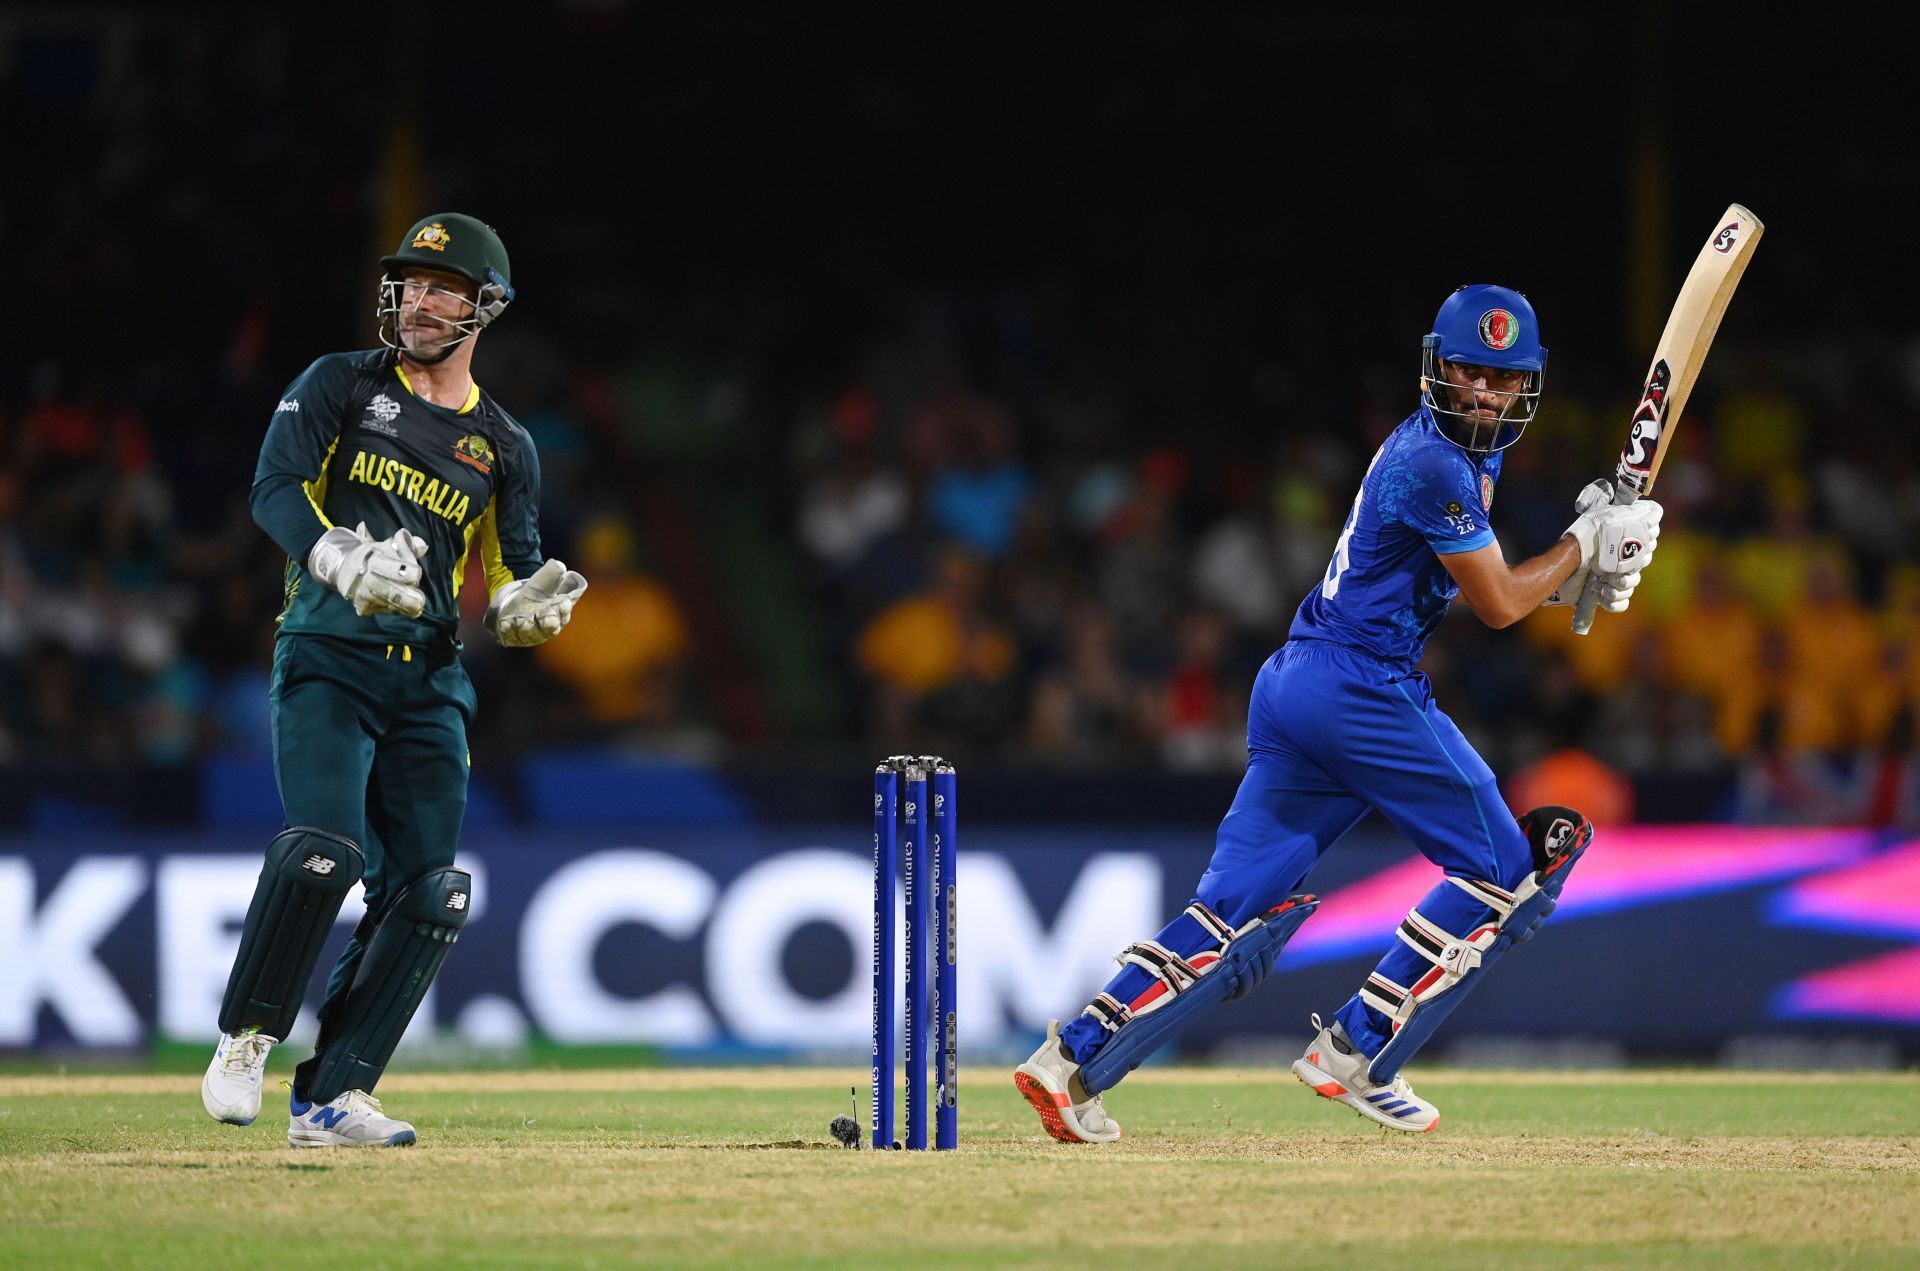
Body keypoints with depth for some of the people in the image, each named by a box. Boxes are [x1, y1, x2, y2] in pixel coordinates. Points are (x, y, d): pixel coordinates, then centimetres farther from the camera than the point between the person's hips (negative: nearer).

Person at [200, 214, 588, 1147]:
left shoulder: (503, 448, 15)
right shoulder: (340, 386, 7)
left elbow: (506, 596, 12)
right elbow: (276, 488, -8)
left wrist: (532, 607, -12)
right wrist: (343, 560, -26)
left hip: (430, 683, 4)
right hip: (327, 657, -4)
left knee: (428, 892, -4)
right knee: (323, 847, -24)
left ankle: (331, 1100, 1)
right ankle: (245, 1042, -8)